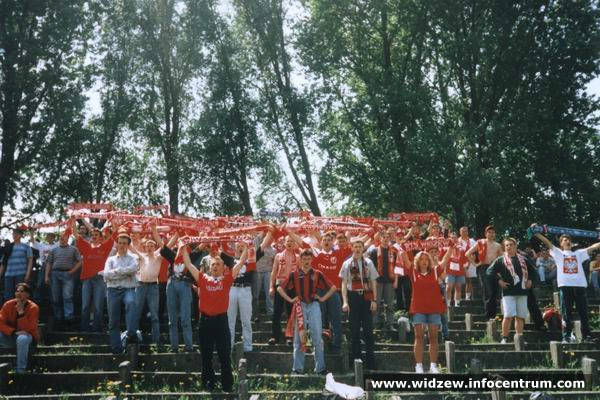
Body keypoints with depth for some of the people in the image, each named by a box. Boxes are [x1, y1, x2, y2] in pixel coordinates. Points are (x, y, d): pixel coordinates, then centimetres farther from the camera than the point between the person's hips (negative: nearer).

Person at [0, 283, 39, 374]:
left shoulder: (33, 308, -13)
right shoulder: (8, 305, -3)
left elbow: (28, 329, -21)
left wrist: (21, 312, -28)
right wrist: (14, 332, -24)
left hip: (27, 336, -3)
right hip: (10, 337, 4)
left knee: (22, 338, -38)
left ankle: (21, 370, -24)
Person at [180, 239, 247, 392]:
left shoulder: (227, 279, 4)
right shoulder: (203, 278, 7)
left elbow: (241, 263, 3)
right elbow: (188, 264, 8)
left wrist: (246, 247, -1)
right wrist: (183, 249, 4)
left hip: (221, 320, -1)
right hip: (205, 320, 1)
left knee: (225, 355, 4)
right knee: (206, 355, 10)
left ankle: (227, 385, 12)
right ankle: (208, 383, 21)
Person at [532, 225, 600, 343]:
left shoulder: (579, 253, 22)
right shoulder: (558, 253, 14)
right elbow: (547, 242, 4)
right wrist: (536, 232, -7)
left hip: (580, 285, 2)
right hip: (565, 286, -2)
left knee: (583, 312, 4)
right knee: (566, 313, -1)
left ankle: (587, 335, 10)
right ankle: (566, 336, 1)